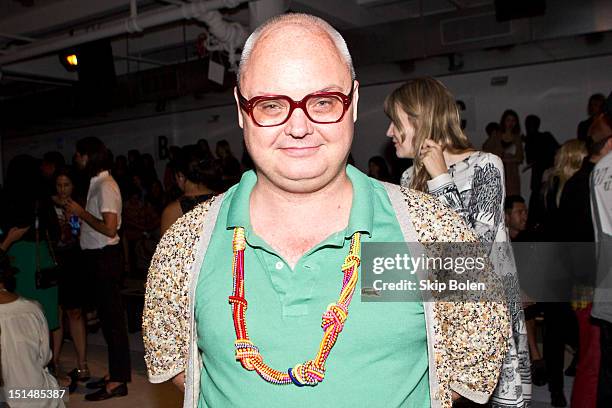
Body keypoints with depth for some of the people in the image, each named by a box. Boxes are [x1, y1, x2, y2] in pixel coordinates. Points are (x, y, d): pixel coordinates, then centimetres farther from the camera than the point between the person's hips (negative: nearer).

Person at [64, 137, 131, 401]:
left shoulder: (105, 186, -15)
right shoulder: (97, 182, 13)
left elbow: (109, 229, -22)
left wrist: (81, 212, -14)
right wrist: (77, 212, 6)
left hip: (105, 257, -9)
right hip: (97, 256, 9)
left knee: (112, 316, -2)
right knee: (107, 315, 15)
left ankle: (118, 381, 7)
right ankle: (114, 373, 27)